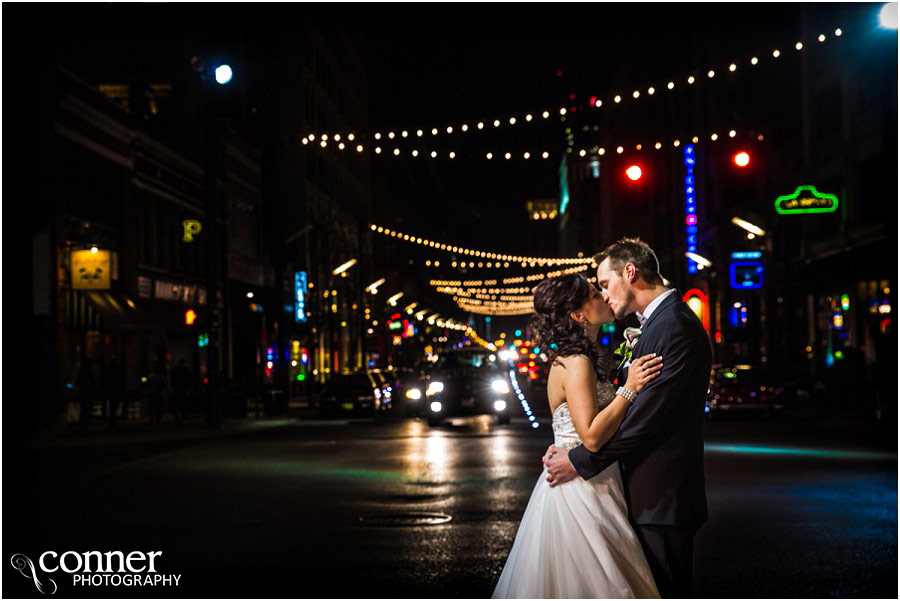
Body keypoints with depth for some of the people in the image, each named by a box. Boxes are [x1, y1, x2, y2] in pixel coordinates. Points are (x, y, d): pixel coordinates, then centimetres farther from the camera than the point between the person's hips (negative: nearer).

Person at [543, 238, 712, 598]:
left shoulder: (676, 327, -18)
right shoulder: (657, 321, 15)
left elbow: (647, 416, -22)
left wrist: (579, 461, -16)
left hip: (662, 499, -10)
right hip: (650, 495, 10)